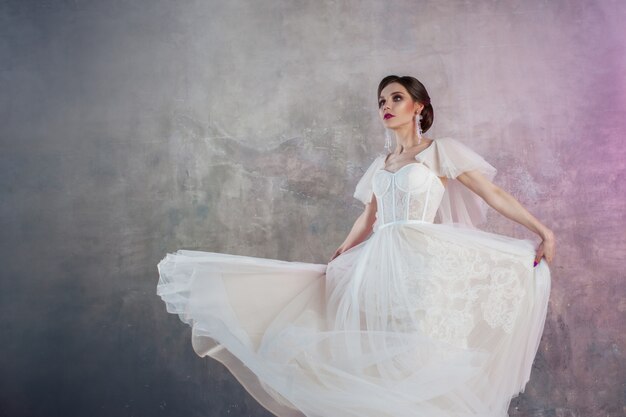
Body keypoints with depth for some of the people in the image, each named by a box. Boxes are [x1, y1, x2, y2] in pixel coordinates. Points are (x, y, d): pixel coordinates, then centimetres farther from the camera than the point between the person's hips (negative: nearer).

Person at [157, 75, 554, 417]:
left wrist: (544, 230, -9)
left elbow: (493, 193, -3)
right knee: (384, 361, 6)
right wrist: (335, 261, 22)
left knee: (421, 359, -5)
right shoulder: (381, 163, 18)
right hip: (381, 264, 6)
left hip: (424, 265, -6)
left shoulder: (442, 150, 1)